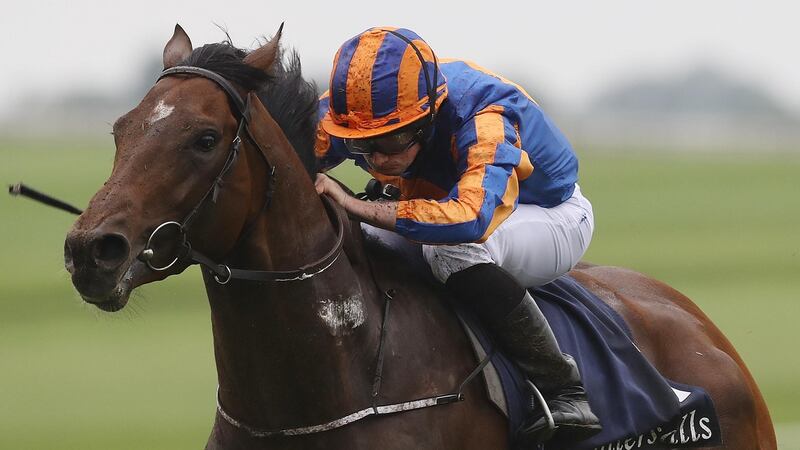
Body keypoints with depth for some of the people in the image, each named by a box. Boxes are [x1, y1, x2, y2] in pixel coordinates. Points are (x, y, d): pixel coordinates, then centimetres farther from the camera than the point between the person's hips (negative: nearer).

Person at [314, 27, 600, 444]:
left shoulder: (484, 116, -38)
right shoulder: (346, 113, -22)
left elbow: (471, 217, -54)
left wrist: (354, 206, -54)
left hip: (552, 218, -6)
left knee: (455, 249, -39)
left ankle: (561, 387, -27)